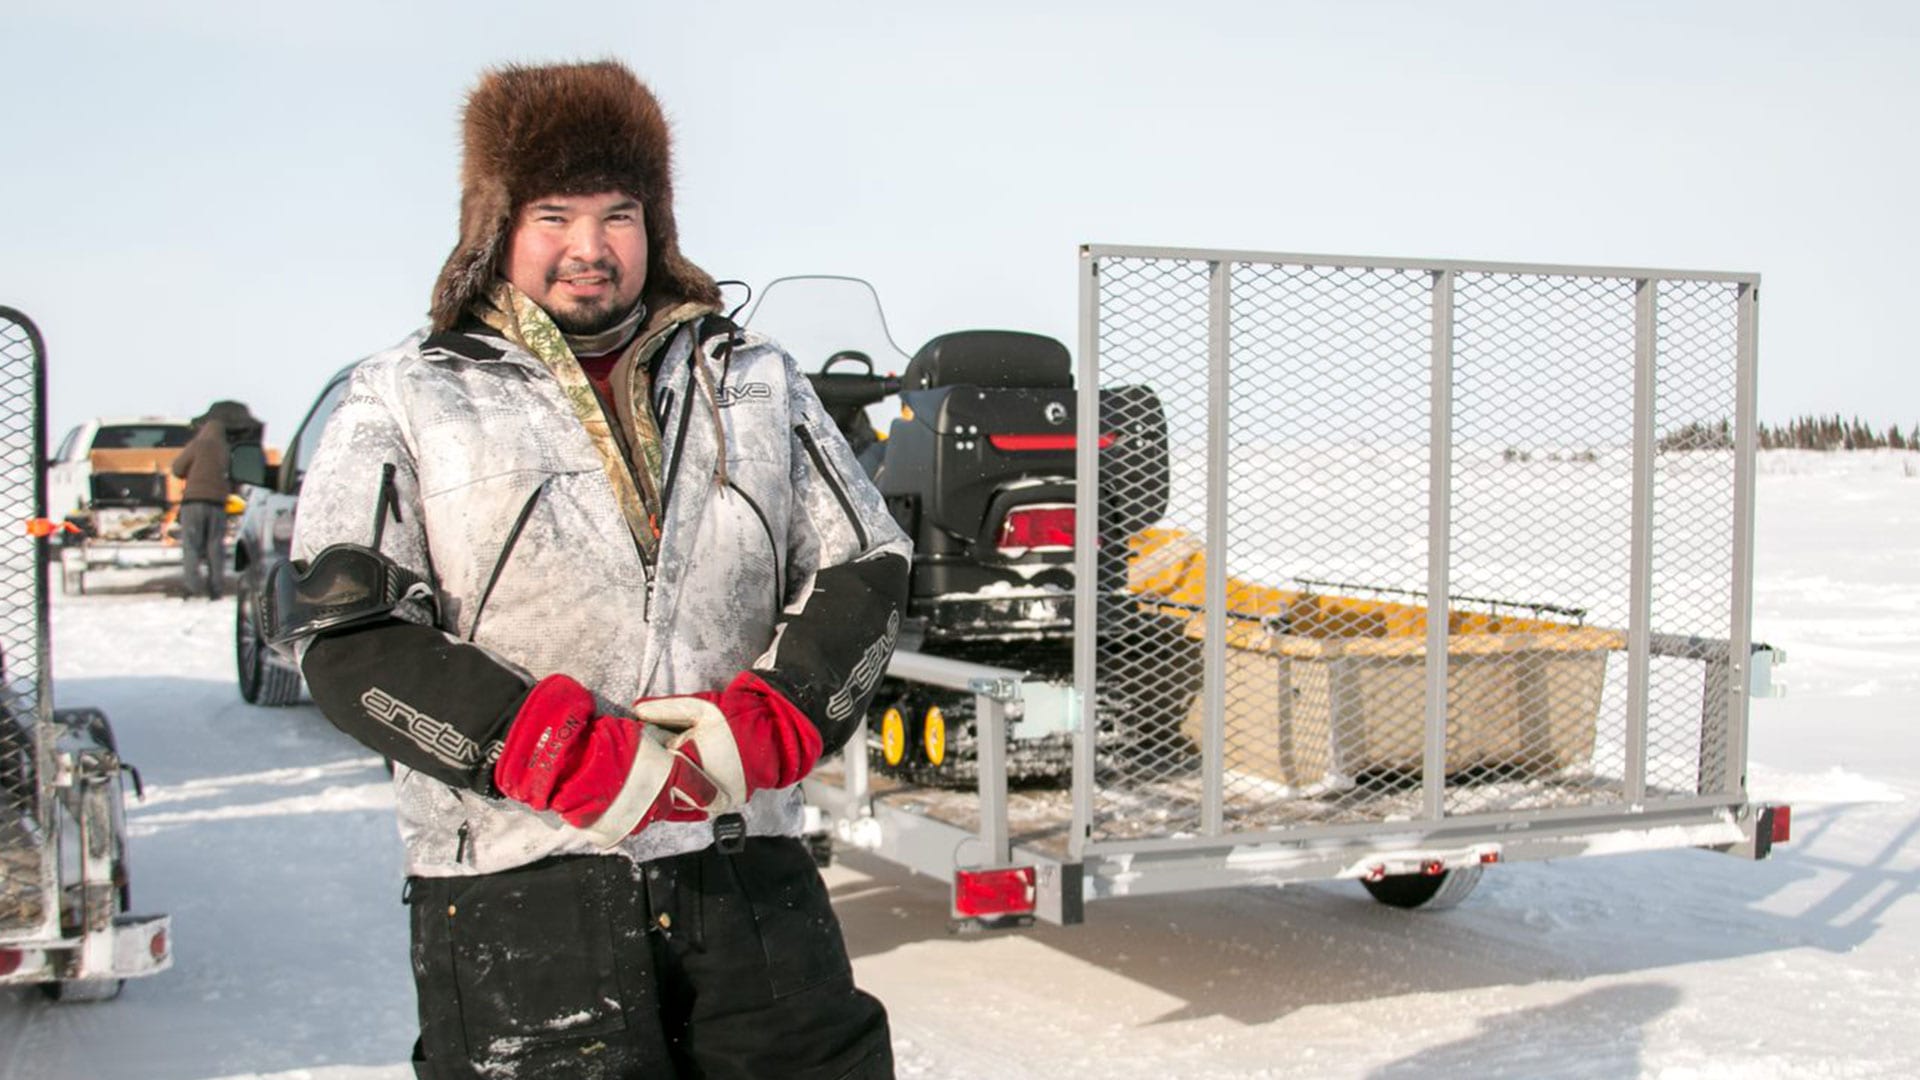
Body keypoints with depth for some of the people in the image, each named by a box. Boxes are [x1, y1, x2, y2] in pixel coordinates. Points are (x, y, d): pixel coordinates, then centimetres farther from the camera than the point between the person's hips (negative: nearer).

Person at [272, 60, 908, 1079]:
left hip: (749, 871, 3)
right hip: (515, 889, -3)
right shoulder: (403, 404, 5)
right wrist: (576, 762, -16)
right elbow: (346, 636, -5)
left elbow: (862, 572, 11)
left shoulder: (754, 381, 15)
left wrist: (761, 725, -9)